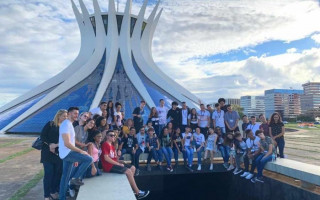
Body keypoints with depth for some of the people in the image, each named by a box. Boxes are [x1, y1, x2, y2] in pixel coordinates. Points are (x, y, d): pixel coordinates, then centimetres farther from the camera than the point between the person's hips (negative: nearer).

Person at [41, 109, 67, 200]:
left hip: (59, 154, 4)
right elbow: (42, 136, -4)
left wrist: (56, 145, -15)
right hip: (48, 152, -4)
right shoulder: (50, 124, 0)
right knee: (49, 174, -1)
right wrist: (50, 144, -16)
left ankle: (53, 192, 21)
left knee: (58, 173, 5)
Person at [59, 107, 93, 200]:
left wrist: (75, 158, 19)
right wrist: (81, 151, -18)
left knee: (66, 176, 14)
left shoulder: (70, 124, 18)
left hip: (68, 153, 10)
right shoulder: (66, 124, -15)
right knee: (89, 159, -19)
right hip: (67, 153, -10)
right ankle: (75, 178, -5)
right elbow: (67, 143, -23)